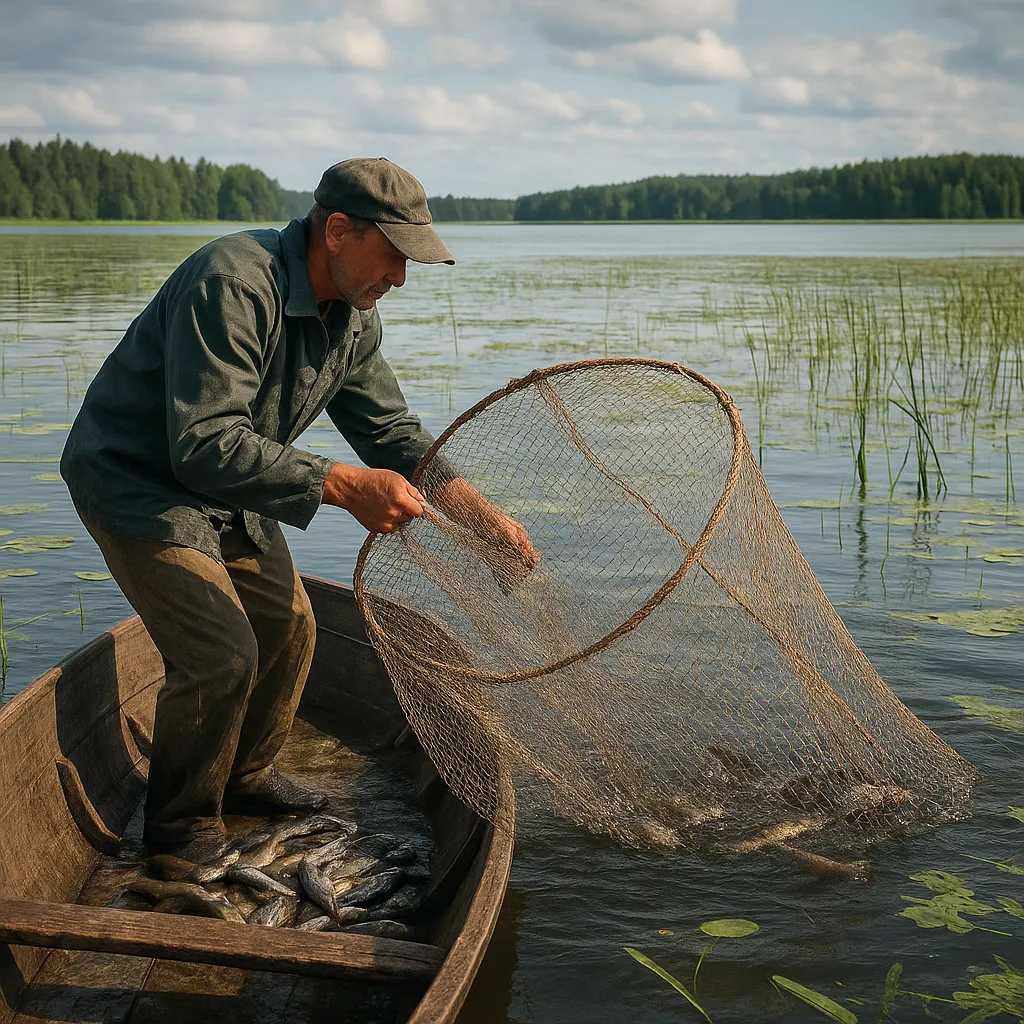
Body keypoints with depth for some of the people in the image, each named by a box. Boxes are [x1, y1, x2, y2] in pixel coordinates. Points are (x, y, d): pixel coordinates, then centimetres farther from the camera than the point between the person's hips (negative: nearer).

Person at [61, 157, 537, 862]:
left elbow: (394, 435, 3)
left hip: (228, 490, 9)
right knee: (221, 650, -16)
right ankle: (179, 825, 7)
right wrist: (342, 487, -41)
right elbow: (206, 446, -38)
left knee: (289, 625, 10)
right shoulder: (232, 286, -32)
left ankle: (246, 776, 33)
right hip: (139, 485, -9)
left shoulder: (354, 316, -4)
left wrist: (483, 516, -8)